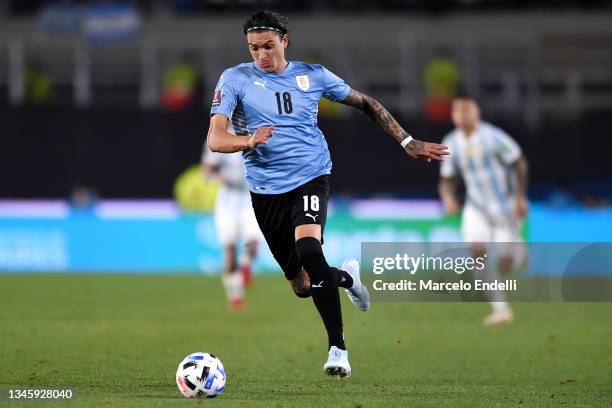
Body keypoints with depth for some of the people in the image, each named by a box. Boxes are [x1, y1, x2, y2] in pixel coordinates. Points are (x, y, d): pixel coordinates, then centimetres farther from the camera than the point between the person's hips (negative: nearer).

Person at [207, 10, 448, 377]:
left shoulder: (312, 75, 2)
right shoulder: (235, 79, -3)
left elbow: (366, 104, 15)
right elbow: (216, 140, -12)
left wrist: (408, 142, 10)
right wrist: (248, 141, -34)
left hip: (310, 177, -1)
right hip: (267, 190, 2)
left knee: (308, 249, -31)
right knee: (302, 286, 8)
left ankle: (338, 348, -23)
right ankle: (347, 276, 45)